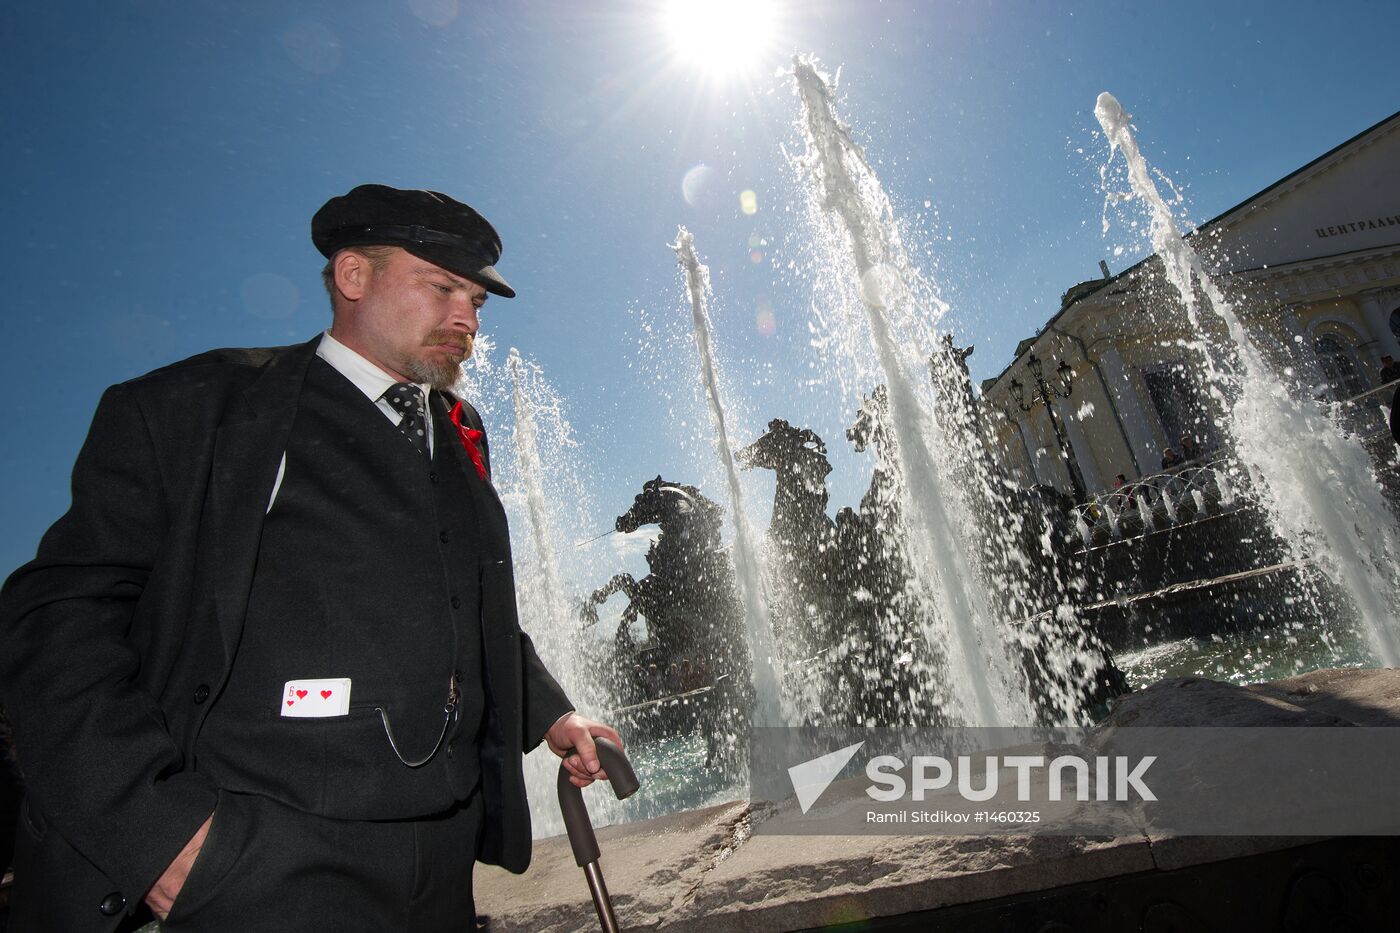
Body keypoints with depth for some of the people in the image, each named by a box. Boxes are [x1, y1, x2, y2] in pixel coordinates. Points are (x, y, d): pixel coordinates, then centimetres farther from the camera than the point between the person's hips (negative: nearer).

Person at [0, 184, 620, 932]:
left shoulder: (459, 437, 13)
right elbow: (61, 615, -7)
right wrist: (156, 827, -15)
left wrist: (547, 712, 14)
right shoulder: (196, 406, -2)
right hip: (265, 865, -5)